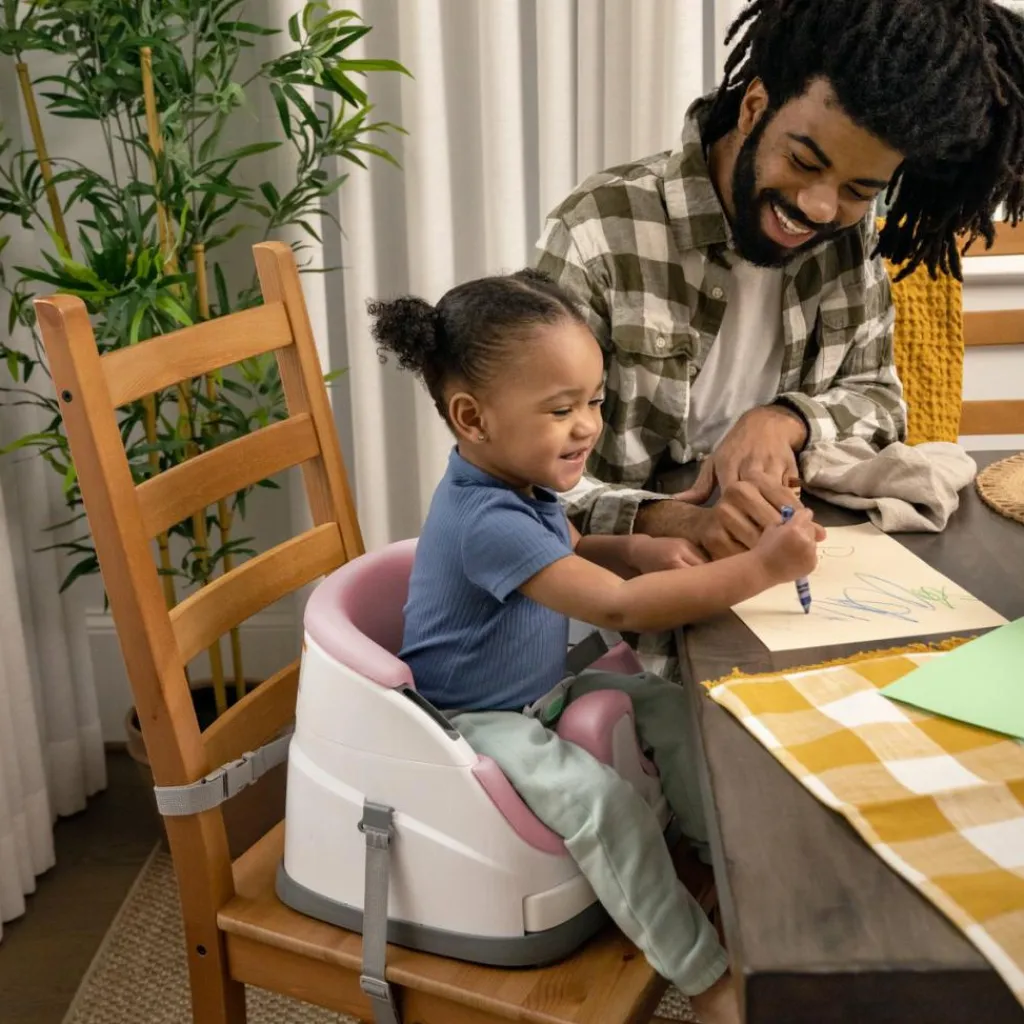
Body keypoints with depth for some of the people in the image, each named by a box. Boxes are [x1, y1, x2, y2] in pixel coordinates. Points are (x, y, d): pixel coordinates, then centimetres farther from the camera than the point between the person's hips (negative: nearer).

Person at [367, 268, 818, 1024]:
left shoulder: (521, 481, -3)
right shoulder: (487, 521, -34)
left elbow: (565, 552, 18)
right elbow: (618, 608, -40)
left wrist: (634, 549, -4)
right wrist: (758, 569, -39)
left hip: (541, 688, 10)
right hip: (476, 721, -10)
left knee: (670, 705, 3)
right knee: (604, 798, -26)